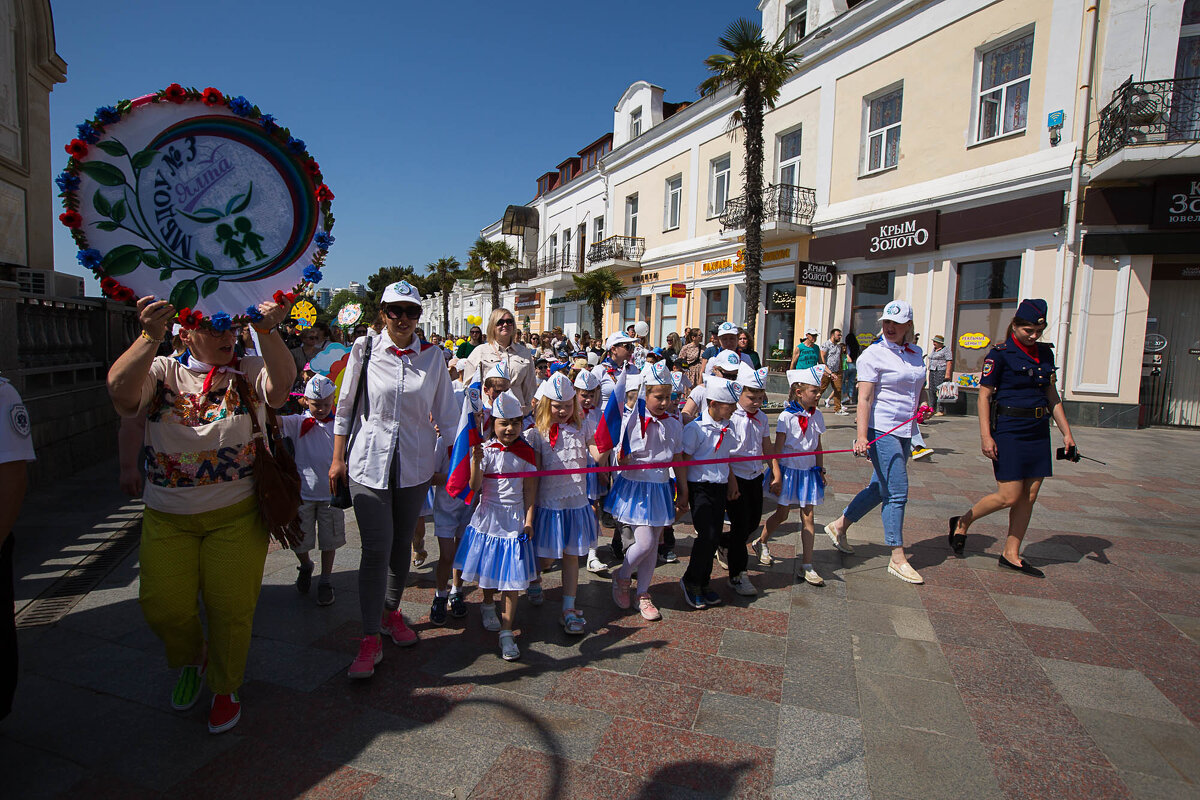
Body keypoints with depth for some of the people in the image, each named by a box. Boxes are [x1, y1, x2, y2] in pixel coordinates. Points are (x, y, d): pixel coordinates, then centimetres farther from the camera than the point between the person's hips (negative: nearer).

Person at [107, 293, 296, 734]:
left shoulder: (249, 371, -1)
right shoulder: (162, 371, 1)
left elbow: (281, 385, -23)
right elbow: (121, 392, -19)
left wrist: (267, 330, -36)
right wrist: (150, 337, -32)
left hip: (236, 516, -1)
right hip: (167, 518, 2)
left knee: (231, 608, 7)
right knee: (163, 606, 10)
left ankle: (224, 688, 33)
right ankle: (190, 661, 44)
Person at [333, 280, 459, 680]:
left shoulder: (432, 357, 1)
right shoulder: (365, 349, -2)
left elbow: (446, 414, 7)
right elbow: (345, 408, 4)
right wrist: (338, 460, 4)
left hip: (415, 463, 2)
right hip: (370, 460, -2)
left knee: (402, 543, 13)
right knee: (376, 549, -7)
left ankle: (391, 611, 36)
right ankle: (371, 639, 6)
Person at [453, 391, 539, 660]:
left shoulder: (526, 452, -1)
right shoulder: (485, 450, -6)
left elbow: (530, 489, 2)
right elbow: (474, 486, -14)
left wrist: (529, 519, -3)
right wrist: (476, 461, -31)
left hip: (514, 520, 0)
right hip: (487, 517, 0)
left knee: (512, 577, 1)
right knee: (486, 571, 12)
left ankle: (506, 633, 9)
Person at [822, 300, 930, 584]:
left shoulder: (916, 354, 12)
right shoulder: (873, 354, -9)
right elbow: (864, 399, -15)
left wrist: (920, 407, 3)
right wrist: (862, 436, -25)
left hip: (904, 432, 7)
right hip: (880, 430, -7)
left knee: (879, 488, 13)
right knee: (897, 492, -6)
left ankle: (839, 526, 30)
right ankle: (897, 558, 5)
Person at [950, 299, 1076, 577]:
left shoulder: (1046, 353, 11)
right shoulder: (1000, 354, -8)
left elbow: (1052, 395, 18)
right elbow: (984, 395, -9)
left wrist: (1066, 432, 14)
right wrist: (985, 436, -15)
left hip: (1038, 431, 7)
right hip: (1008, 430, -7)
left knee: (1029, 497, 6)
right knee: (1009, 496, -8)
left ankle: (1011, 554, 16)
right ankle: (962, 523, 15)